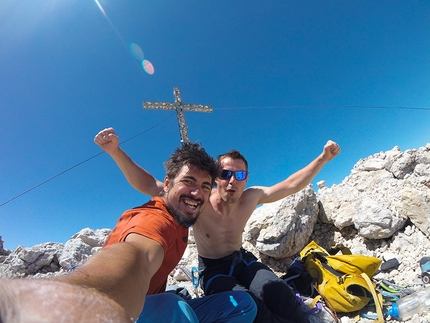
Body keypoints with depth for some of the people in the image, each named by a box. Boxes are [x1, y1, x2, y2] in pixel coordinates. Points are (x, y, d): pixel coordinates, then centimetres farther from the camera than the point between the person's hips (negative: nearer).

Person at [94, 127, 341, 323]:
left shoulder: (251, 198, -12)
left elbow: (291, 185, -7)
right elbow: (147, 185, -28)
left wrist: (323, 158, -12)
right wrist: (116, 151, -39)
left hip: (243, 260, 3)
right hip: (213, 270, -2)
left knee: (279, 294, -27)